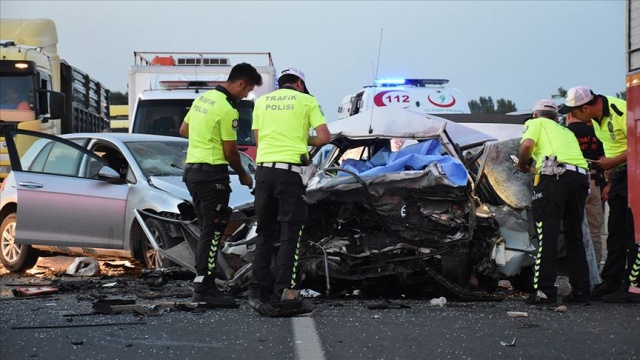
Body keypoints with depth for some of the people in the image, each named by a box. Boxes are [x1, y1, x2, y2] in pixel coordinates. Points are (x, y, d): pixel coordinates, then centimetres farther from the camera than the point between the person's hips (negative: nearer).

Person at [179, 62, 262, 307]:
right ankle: (204, 289, -10)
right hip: (212, 173, -10)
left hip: (192, 169, 10)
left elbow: (184, 130, 23)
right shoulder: (227, 110, -16)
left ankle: (203, 286, 17)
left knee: (208, 230, 15)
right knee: (212, 232, -8)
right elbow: (230, 151, -11)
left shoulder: (202, 99, 12)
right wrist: (243, 176, 4)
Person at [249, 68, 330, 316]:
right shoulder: (307, 101, 7)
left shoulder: (262, 101, 17)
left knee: (265, 234, 12)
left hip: (264, 169, 4)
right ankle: (282, 293, -7)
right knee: (290, 234, 0)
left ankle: (258, 292, 6)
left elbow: (258, 139, 14)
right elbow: (324, 137, 0)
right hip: (290, 170, -4)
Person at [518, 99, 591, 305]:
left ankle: (544, 291, -14)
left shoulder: (536, 123, 18)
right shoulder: (566, 132, 37)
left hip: (555, 176, -6)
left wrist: (523, 166, 15)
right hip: (580, 177, 6)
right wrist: (534, 168, 34)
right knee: (574, 236, 13)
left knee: (547, 235, -8)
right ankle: (581, 291, 11)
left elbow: (527, 144, -2)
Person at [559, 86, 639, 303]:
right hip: (619, 173, 9)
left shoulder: (620, 112, -23)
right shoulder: (596, 117, 6)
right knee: (616, 232, 10)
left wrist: (612, 162, -19)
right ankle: (611, 282, 15)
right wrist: (610, 182, 15)